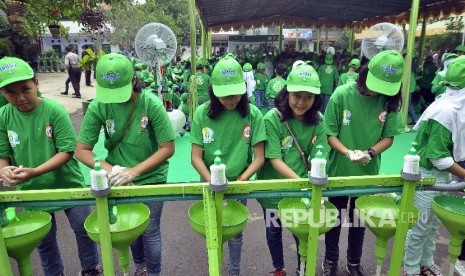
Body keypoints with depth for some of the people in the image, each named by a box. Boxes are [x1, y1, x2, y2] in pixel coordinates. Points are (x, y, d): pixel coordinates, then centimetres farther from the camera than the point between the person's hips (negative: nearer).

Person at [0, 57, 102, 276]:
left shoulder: (54, 110, -18)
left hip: (68, 186, -3)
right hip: (31, 191, 3)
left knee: (83, 230, 13)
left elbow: (66, 151, -20)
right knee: (43, 240, 20)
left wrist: (34, 172, -30)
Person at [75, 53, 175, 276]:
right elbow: (81, 150, -9)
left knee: (150, 231, 10)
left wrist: (134, 171, -24)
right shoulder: (98, 106, -14)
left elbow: (168, 148, -17)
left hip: (151, 178, -2)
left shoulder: (151, 104, -20)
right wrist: (111, 170, -23)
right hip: (120, 180, 3)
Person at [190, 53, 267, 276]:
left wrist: (241, 180, -23)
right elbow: (196, 157, -12)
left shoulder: (253, 114, -14)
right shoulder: (202, 113, -13)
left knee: (235, 231, 13)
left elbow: (259, 157, -10)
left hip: (239, 185, 0)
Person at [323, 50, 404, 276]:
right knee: (334, 218, 15)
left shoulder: (390, 100, -9)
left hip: (368, 173, 2)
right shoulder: (342, 94, -17)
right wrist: (348, 152, -28)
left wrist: (370, 153, -22)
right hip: (339, 170, -2)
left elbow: (388, 137, -3)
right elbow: (330, 134, -12)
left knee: (359, 219, 19)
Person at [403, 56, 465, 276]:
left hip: (441, 174, 9)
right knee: (421, 226, 6)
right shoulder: (446, 110, -25)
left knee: (433, 224, 21)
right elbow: (438, 157, -24)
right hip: (428, 175, -9)